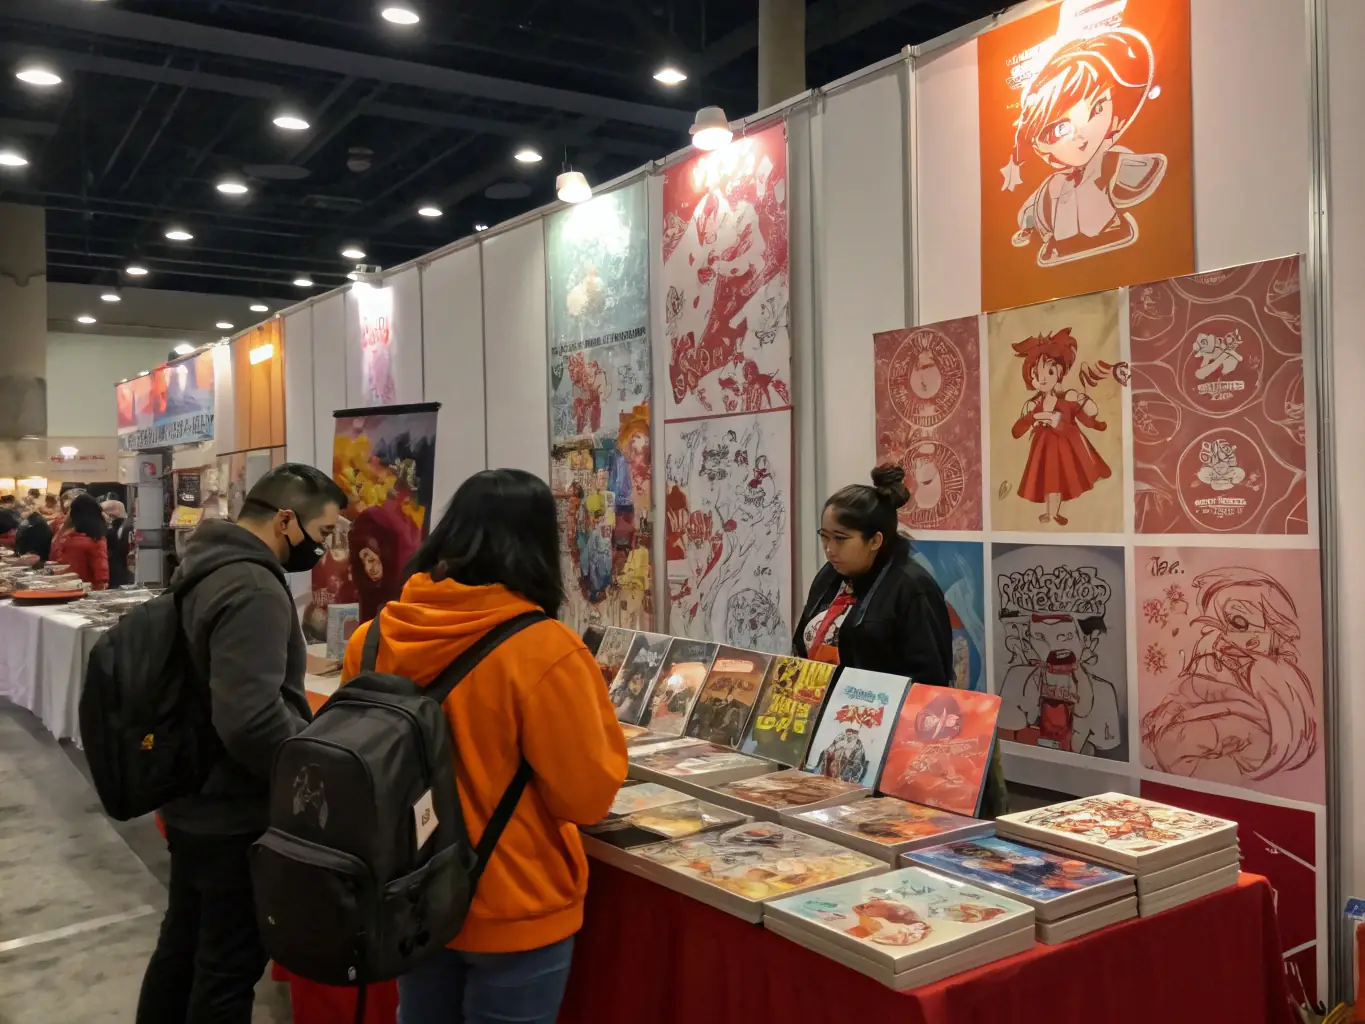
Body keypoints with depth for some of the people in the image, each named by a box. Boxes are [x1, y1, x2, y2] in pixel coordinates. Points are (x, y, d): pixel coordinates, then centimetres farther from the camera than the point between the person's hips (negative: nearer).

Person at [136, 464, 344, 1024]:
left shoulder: (207, 568, 6)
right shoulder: (253, 590, -25)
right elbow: (251, 719, -35)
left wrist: (305, 726, 14)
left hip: (195, 801, 10)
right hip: (238, 815, -10)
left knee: (182, 945, 24)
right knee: (229, 969, 7)